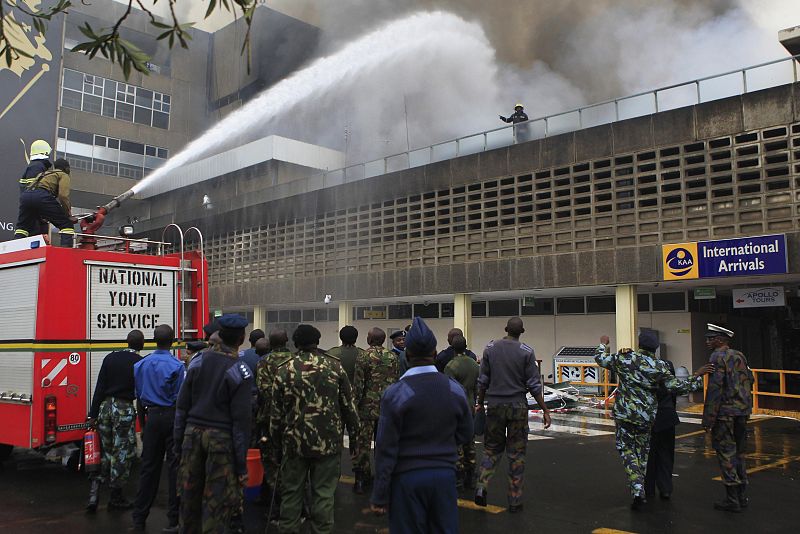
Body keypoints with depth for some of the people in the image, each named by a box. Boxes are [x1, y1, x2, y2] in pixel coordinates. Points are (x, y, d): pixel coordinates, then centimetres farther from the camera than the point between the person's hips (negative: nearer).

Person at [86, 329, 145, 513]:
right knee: (122, 454, 6)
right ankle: (116, 498, 14)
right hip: (125, 409, -4)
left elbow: (99, 388, 4)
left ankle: (94, 492, 6)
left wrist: (93, 415, 5)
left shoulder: (110, 358, 6)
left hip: (105, 407, 5)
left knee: (105, 451, 16)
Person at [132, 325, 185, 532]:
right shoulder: (177, 366, -13)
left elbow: (138, 393, 9)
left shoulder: (141, 365, 3)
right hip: (172, 416, -5)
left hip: (152, 416, 5)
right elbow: (181, 397, -12)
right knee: (175, 466, 2)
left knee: (149, 467, 13)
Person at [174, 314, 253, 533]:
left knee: (189, 493, 16)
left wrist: (178, 441, 14)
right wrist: (241, 464, -5)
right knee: (217, 501, 2)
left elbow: (182, 406, 6)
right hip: (221, 438, -5)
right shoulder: (240, 371, -10)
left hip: (193, 433, 5)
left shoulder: (198, 361, 4)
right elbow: (241, 420, -10)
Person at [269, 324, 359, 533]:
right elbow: (348, 404, 2)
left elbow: (276, 411, 1)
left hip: (295, 442, 1)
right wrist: (354, 428, 18)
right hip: (328, 441, 0)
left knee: (291, 493, 13)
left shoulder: (284, 369, -1)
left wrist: (277, 443, 11)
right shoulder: (334, 366, -1)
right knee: (324, 494, 7)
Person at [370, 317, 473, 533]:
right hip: (445, 474, 3)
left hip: (407, 477, -3)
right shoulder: (455, 389, -1)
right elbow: (465, 434, 8)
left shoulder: (395, 393, -13)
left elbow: (386, 449, -12)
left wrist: (379, 496, -6)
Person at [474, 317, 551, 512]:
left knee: (491, 448, 14)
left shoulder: (490, 348, 0)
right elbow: (534, 385, -6)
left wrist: (480, 403, 16)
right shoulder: (526, 352, -6)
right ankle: (515, 501, 11)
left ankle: (481, 486, -4)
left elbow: (483, 380, 3)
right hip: (518, 406, -2)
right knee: (516, 453, 6)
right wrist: (545, 410, 2)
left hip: (495, 405, 2)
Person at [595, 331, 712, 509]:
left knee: (627, 450, 7)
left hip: (624, 413, -2)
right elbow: (677, 387, -7)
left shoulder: (625, 358, -7)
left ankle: (637, 490, -9)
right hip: (647, 416, 2)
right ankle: (641, 493, 26)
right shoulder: (659, 367, -7)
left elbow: (600, 359, 6)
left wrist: (603, 344, 26)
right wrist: (697, 376, 3)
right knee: (642, 451, 18)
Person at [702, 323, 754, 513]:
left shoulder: (717, 357, -13)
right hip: (742, 412, 8)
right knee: (739, 453, 16)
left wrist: (708, 419, -15)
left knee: (726, 454, -2)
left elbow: (714, 389, -17)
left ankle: (732, 500, 1)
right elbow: (750, 380, 15)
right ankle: (742, 496, 24)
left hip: (725, 413, -8)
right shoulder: (739, 356, 11)